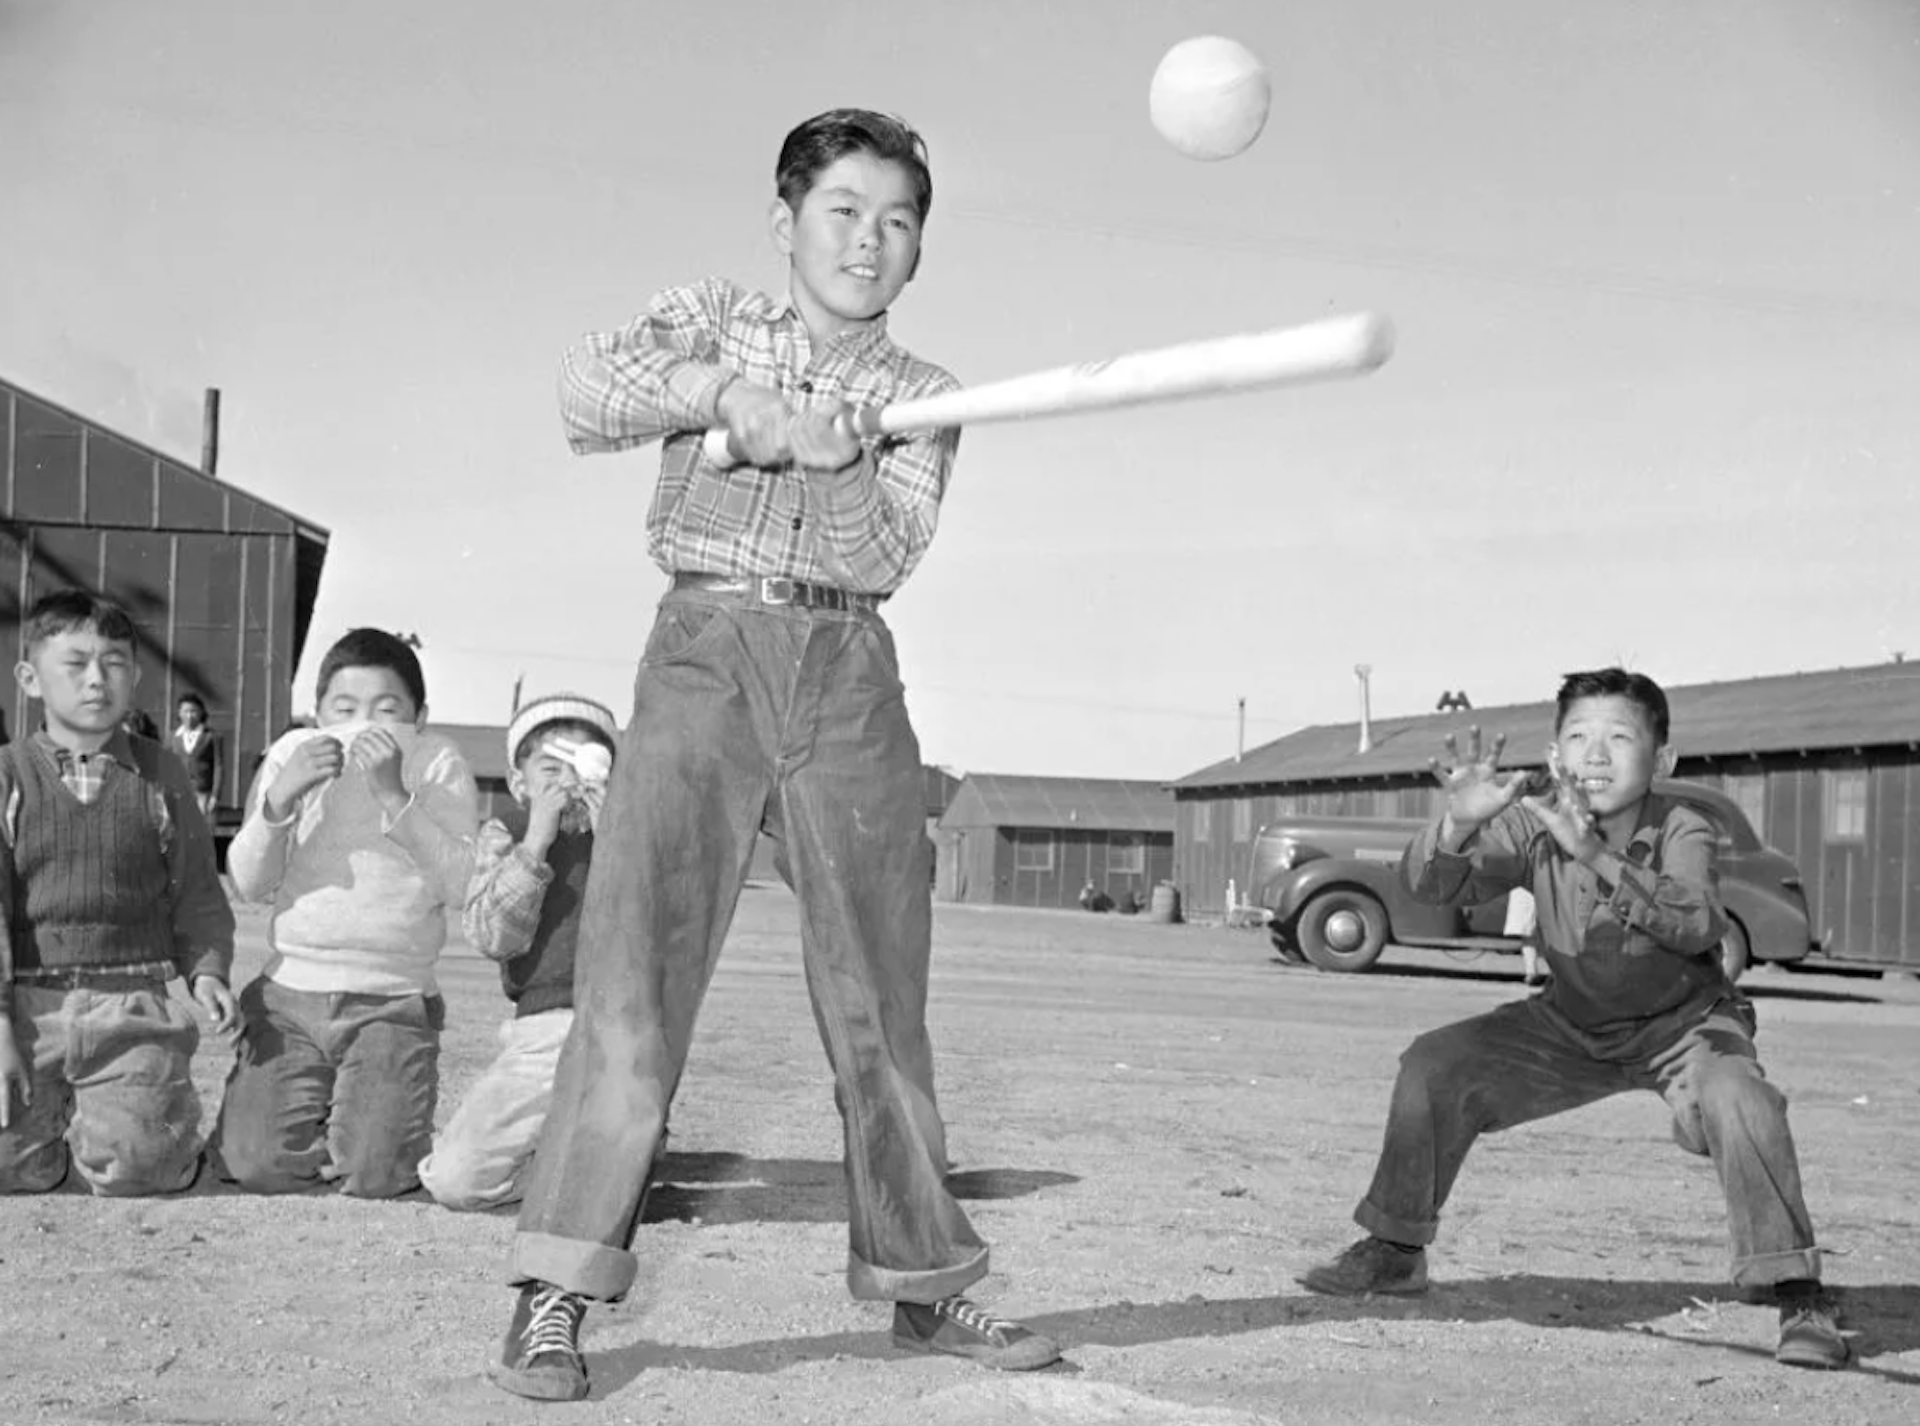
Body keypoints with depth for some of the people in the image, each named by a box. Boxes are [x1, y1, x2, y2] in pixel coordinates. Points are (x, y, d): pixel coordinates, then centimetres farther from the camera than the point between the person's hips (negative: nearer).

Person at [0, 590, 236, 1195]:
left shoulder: (161, 778, 8)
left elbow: (198, 899, 12)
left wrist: (207, 969, -8)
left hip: (132, 1005, 0)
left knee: (136, 1164, -18)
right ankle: (49, 1113, 19)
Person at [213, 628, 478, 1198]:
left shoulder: (437, 763, 0)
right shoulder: (292, 753, 6)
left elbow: (461, 886, -13)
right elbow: (247, 883, 0)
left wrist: (394, 794, -21)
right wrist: (281, 796, -16)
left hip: (393, 1001, -2)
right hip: (289, 991, 2)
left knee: (370, 1176, -15)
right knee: (257, 1166, -11)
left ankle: (390, 1123, 20)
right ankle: (312, 1120, 22)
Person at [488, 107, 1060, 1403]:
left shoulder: (923, 398, 14)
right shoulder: (714, 320, 12)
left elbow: (885, 555, -3)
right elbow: (588, 390, -7)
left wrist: (835, 458, -21)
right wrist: (725, 391, -20)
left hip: (849, 676, 3)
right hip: (706, 651, -2)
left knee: (881, 988, 5)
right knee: (637, 963, -12)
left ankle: (920, 1279, 16)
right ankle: (558, 1288, -8)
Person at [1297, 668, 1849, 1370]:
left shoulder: (1682, 833, -25)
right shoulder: (1535, 827, -17)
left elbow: (1697, 927, -44)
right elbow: (1432, 883, -27)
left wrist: (1598, 857, -57)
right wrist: (1459, 825, -50)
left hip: (1683, 1023, -3)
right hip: (1571, 1024, 4)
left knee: (1739, 1100, -34)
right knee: (1435, 1065, -9)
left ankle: (1799, 1295, -20)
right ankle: (1395, 1251, 9)